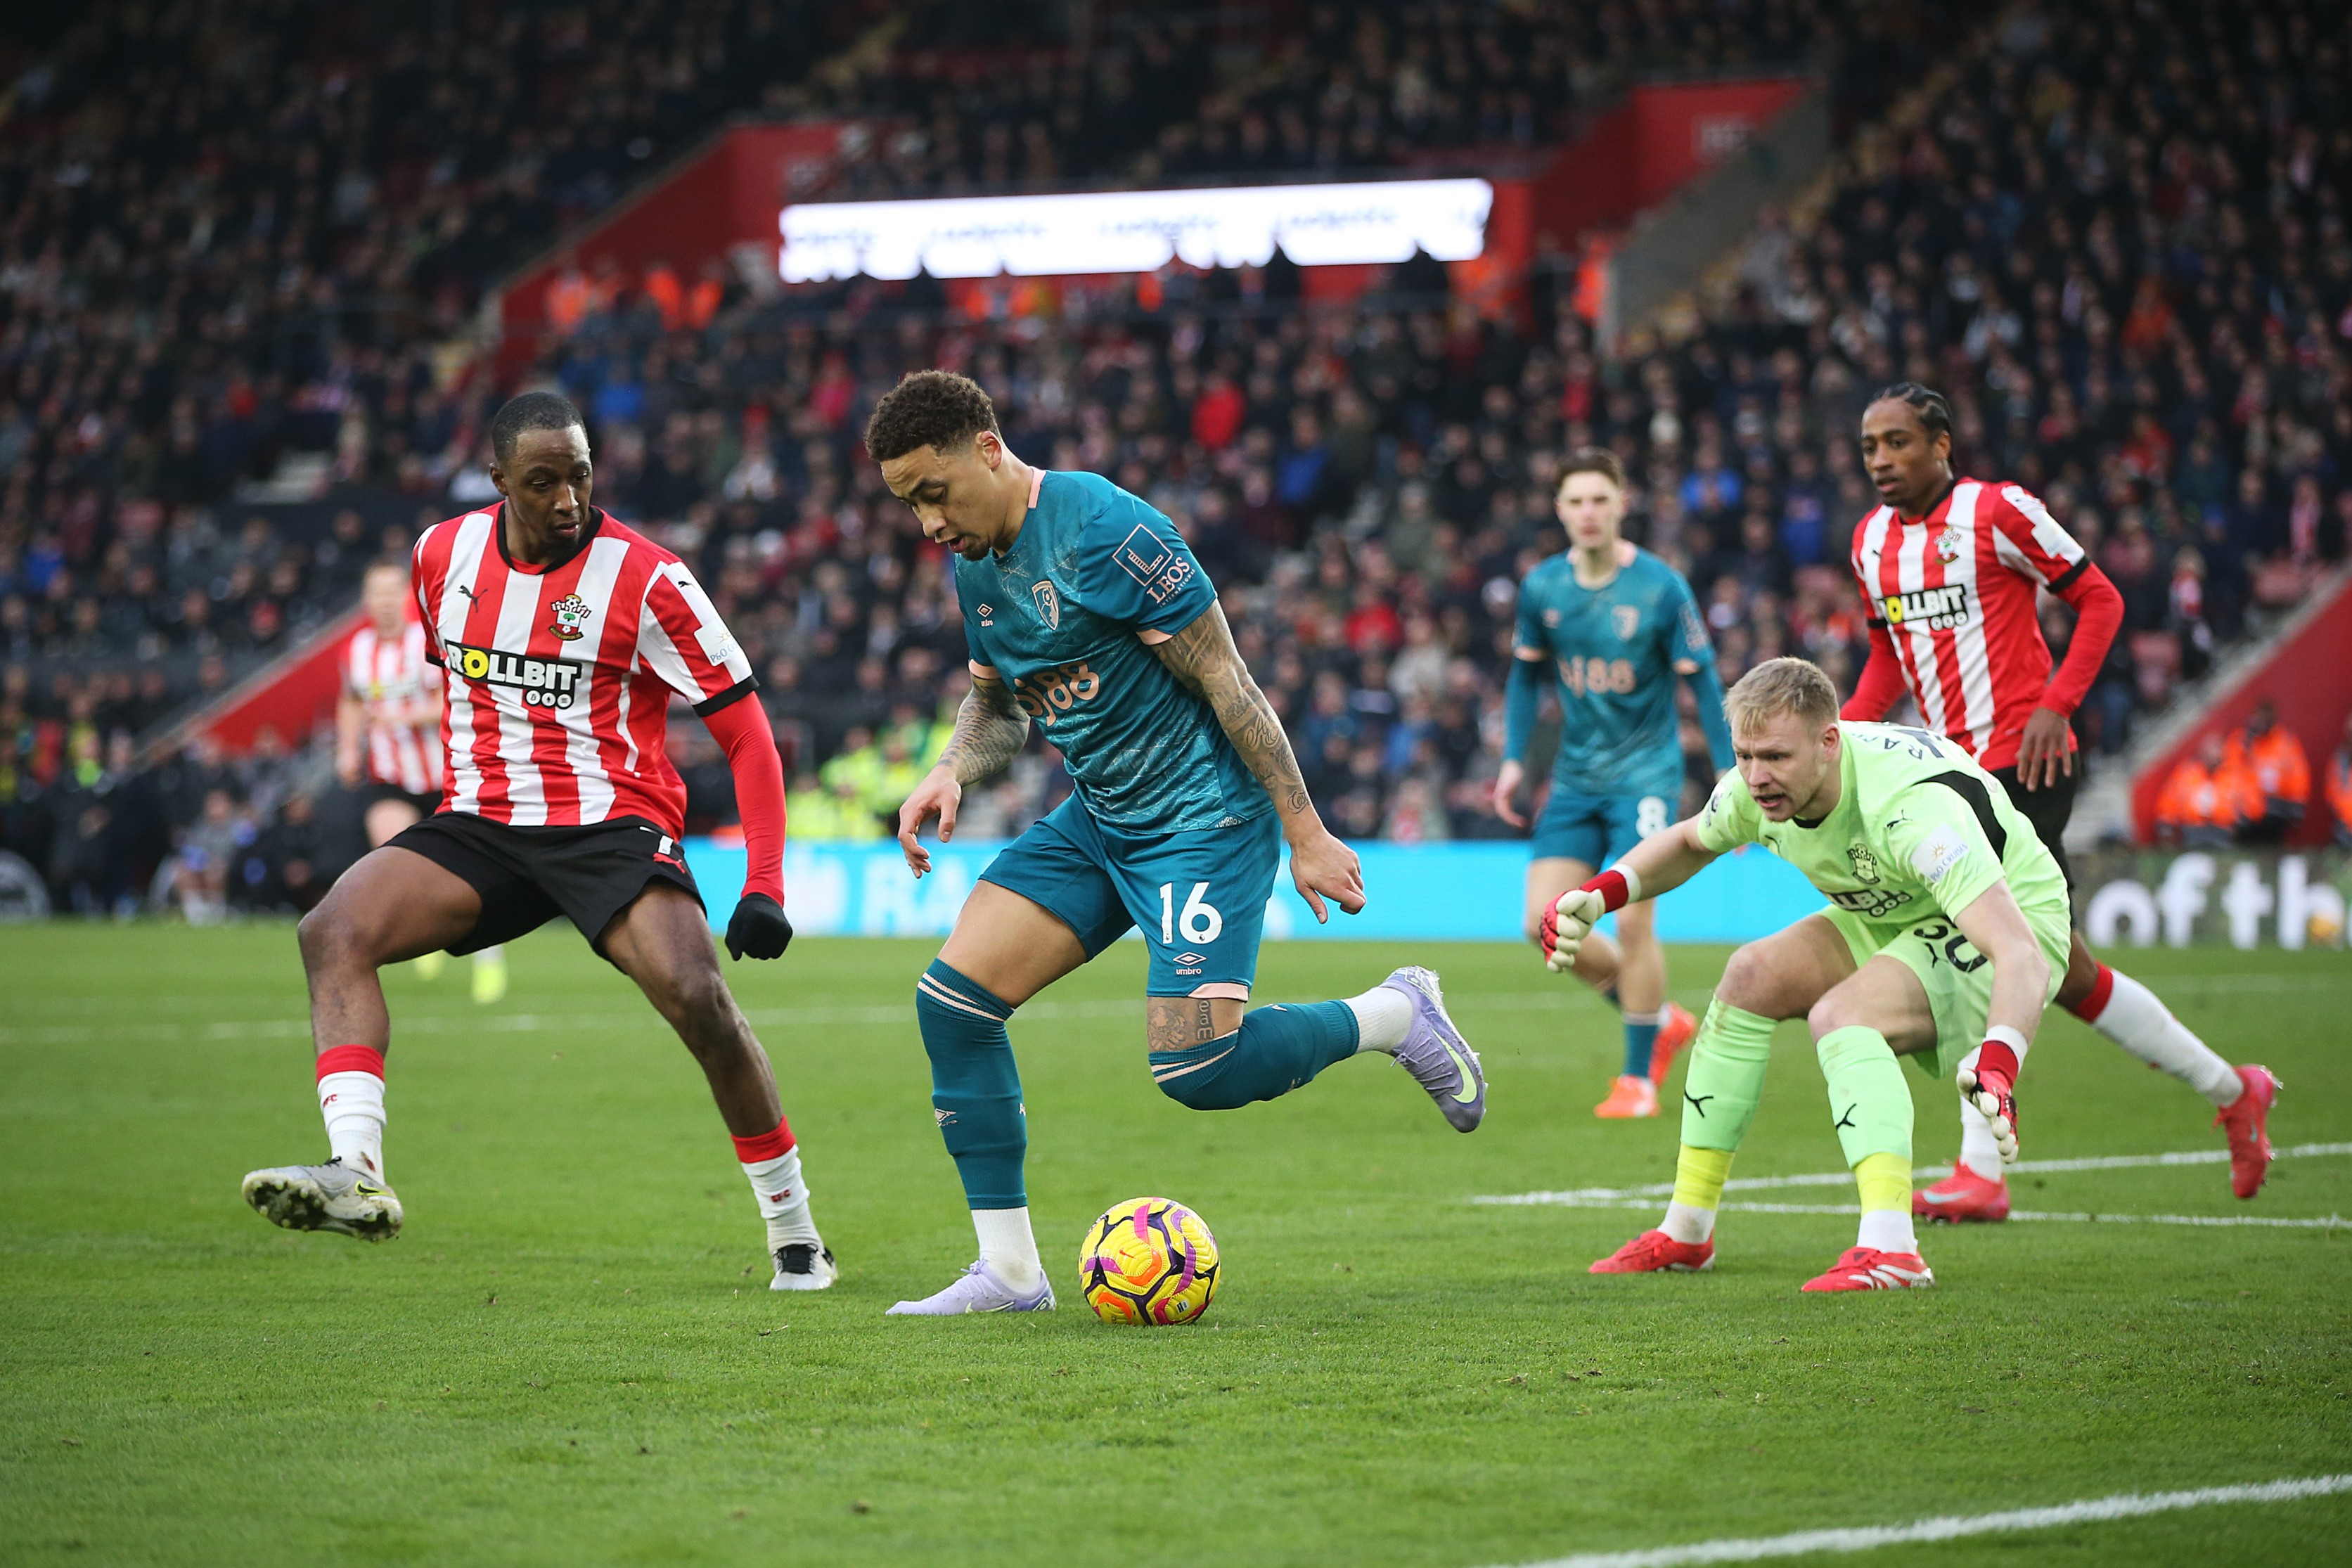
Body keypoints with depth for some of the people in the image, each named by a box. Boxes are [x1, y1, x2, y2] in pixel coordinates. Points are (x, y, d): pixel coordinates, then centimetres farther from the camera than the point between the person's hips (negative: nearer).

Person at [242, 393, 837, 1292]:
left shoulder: (646, 579, -10)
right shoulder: (443, 555, 4)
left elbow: (746, 736, -7)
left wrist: (764, 887, -14)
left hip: (612, 826, -4)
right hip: (480, 827, 4)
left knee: (697, 997, -26)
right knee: (334, 929, -20)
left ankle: (793, 1231, -7)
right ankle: (357, 1173, -33)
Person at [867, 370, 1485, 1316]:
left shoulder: (1105, 532, -21)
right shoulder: (973, 563, 6)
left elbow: (1225, 681, -18)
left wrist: (1306, 833, -16)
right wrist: (951, 773, -1)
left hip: (1201, 815, -8)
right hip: (1094, 820, 8)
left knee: (1195, 1070, -19)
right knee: (951, 999, -5)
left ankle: (1393, 1018, 8)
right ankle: (1008, 1271, 2)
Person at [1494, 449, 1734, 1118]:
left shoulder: (1660, 587, -11)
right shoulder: (1542, 587, 0)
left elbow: (1702, 680, -6)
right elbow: (1527, 674, 14)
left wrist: (1729, 773, -8)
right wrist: (1513, 758, 6)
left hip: (1644, 772, -5)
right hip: (1577, 775, 5)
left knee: (1631, 918, -14)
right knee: (1546, 922, -4)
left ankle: (1639, 1077, 2)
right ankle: (1660, 1019, 17)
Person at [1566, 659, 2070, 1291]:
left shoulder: (1912, 809, -38)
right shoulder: (1763, 785, -14)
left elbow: (2022, 955, -47)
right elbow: (1689, 841, 13)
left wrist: (1996, 1069, -64)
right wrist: (1601, 894, -6)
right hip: (1898, 919, 8)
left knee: (1839, 1014, -30)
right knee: (1752, 976, -2)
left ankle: (1890, 1249, -42)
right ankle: (1685, 1233, 8)